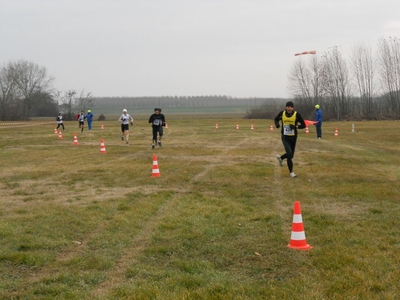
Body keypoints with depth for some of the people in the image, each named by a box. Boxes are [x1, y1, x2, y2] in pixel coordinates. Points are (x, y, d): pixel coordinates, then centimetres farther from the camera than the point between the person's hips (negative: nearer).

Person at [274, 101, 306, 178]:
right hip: (285, 137, -1)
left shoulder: (296, 114, -11)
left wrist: (295, 126, -25)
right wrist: (277, 124, -9)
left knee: (291, 155, 12)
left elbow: (303, 125, -8)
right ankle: (291, 172, -1)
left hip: (293, 137, 1)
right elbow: (276, 119, 13)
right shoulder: (282, 113, -7)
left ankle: (280, 157, 48)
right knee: (289, 153, -18)